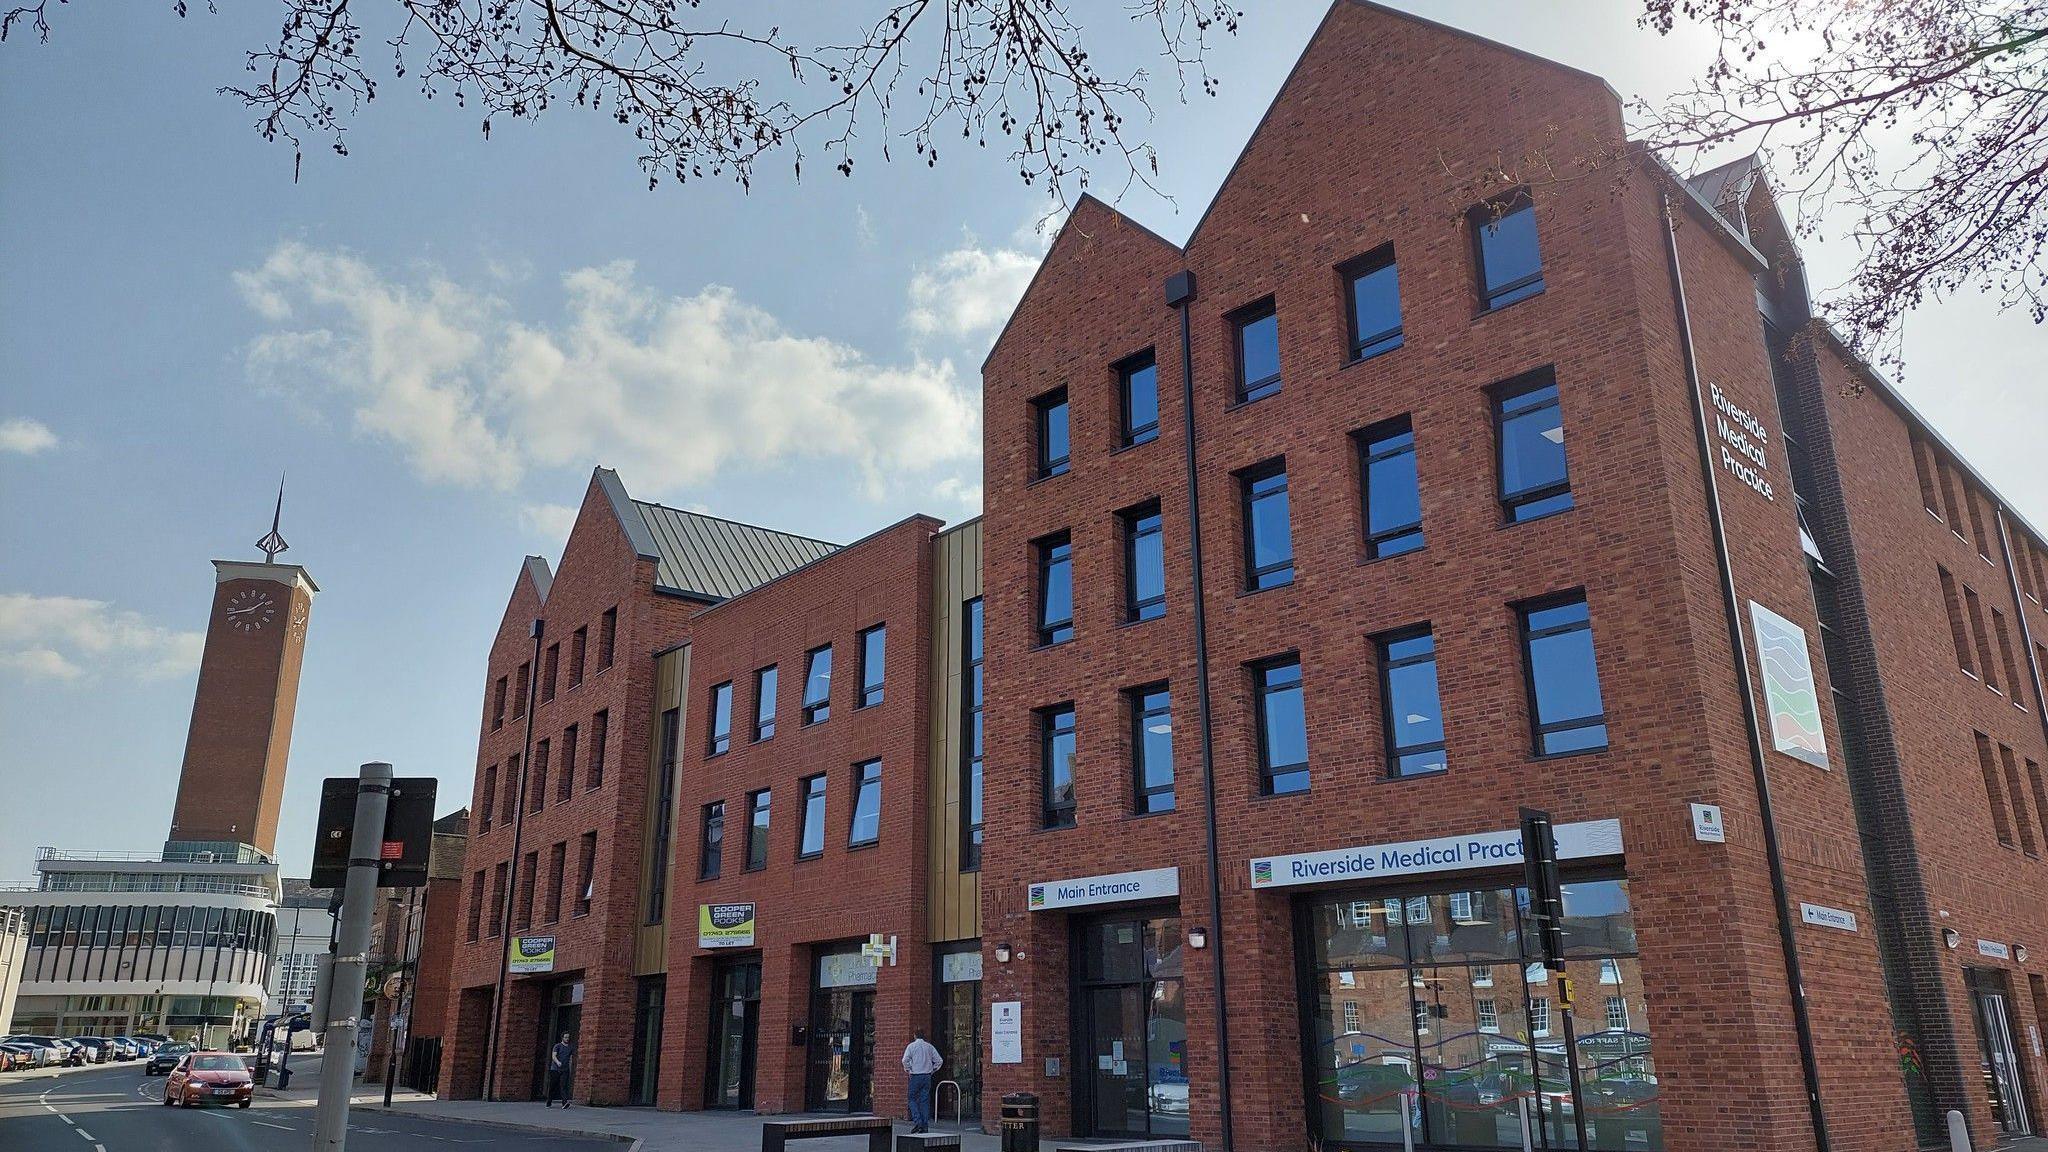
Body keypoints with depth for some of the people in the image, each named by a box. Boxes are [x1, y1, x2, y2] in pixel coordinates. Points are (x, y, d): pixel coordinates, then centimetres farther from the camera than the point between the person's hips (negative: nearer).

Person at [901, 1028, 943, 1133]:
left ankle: (917, 1121, -11)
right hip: (927, 1076, 3)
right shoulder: (929, 1046, 8)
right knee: (925, 1100, 7)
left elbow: (905, 1060, -14)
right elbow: (939, 1060, 6)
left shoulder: (911, 1046, -2)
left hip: (915, 1076, -3)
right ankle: (925, 1126, 5)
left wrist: (908, 1070, 0)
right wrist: (932, 1070, 13)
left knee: (912, 1099, 7)